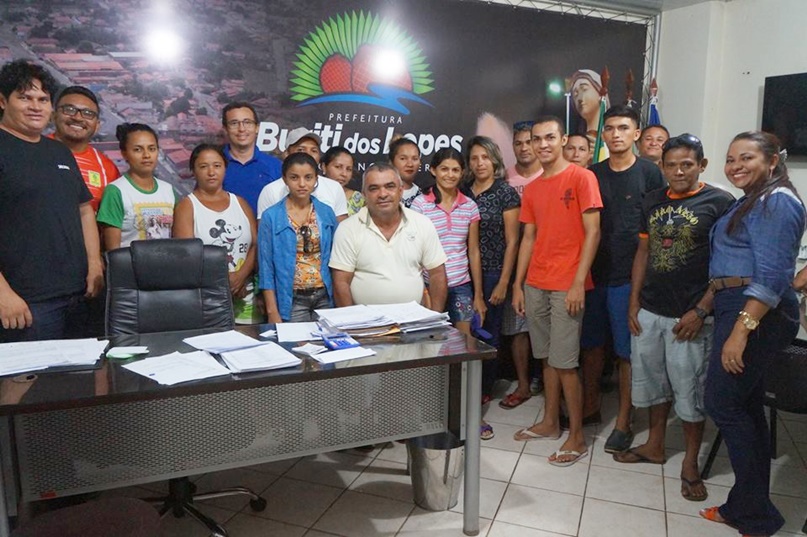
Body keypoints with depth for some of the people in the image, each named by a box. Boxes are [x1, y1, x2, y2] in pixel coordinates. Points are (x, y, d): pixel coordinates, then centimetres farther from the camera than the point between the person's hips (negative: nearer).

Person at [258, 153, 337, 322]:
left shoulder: (327, 213, 4)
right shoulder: (271, 217, -5)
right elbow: (266, 267, -5)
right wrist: (272, 312, -9)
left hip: (324, 297, 3)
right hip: (292, 300, -3)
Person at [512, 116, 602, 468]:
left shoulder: (581, 178, -5)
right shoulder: (531, 189, 13)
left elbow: (592, 232, -9)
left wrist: (578, 283, -15)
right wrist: (518, 285, 11)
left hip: (567, 285, -6)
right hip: (535, 284, 6)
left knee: (564, 362, -3)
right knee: (547, 357, 13)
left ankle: (577, 437, 10)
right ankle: (550, 422, 27)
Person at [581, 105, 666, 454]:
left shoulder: (649, 173, 0)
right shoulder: (592, 174, 9)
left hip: (629, 276, -3)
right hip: (594, 273, 4)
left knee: (627, 352, 2)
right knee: (592, 345, 12)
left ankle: (623, 423, 14)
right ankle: (590, 408, 28)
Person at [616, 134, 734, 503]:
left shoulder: (720, 203, -7)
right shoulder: (652, 202, 8)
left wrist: (700, 311, -15)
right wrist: (634, 301, 8)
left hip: (689, 317, -5)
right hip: (648, 311, 5)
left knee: (690, 390, 5)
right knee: (653, 380, 16)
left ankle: (690, 464, 22)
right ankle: (655, 445, 35)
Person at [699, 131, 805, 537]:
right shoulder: (751, 201, 18)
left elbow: (772, 277, -22)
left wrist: (741, 331, -26)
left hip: (756, 313, -10)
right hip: (736, 309, 10)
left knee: (722, 402, -7)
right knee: (745, 406, 13)